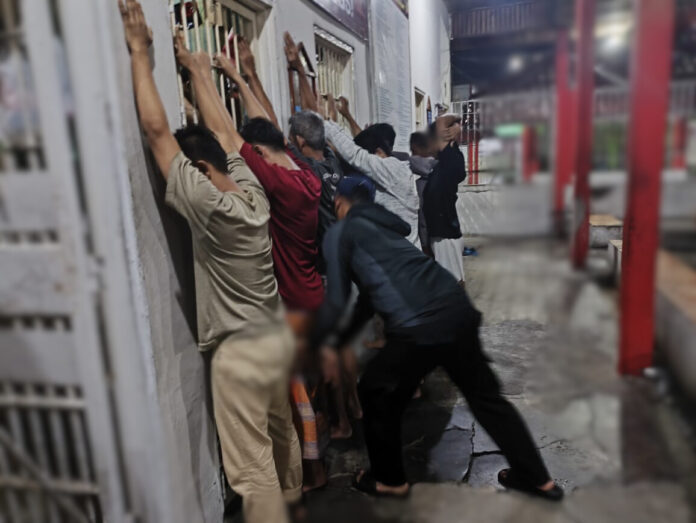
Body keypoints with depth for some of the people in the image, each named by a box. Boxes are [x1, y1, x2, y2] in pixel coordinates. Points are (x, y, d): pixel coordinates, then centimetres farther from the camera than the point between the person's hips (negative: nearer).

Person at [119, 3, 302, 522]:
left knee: (252, 470, 5)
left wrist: (140, 51, -9)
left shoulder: (208, 205, -21)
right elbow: (222, 129, 10)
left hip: (241, 351, -8)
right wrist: (195, 66, 20)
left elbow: (156, 130, -18)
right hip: (278, 336, 9)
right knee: (282, 434, 29)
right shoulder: (252, 191, -2)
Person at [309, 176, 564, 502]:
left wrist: (312, 343, 21)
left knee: (376, 395, 19)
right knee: (485, 395, 23)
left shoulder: (339, 233, 8)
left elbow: (336, 301, 5)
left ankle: (389, 480, 35)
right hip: (458, 308, 7)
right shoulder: (384, 225, 29)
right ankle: (537, 478, 36)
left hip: (418, 328, -7)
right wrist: (342, 339, 40)